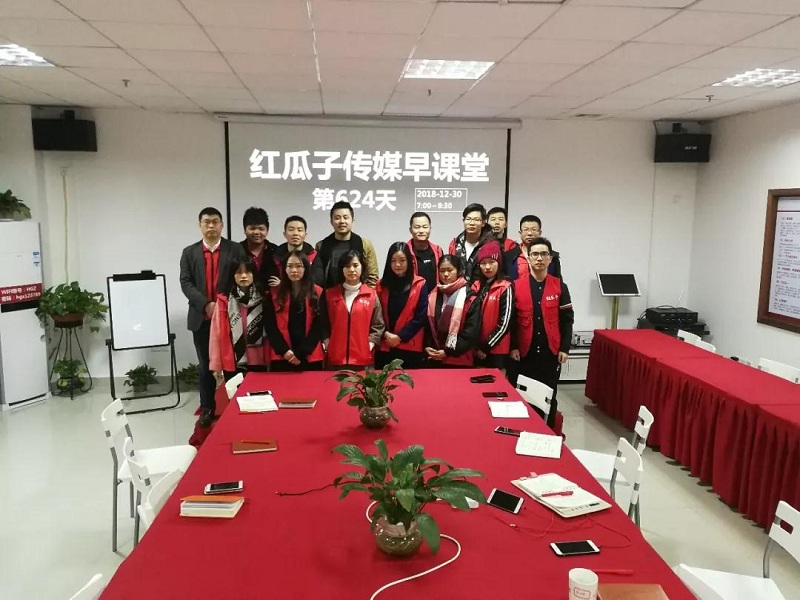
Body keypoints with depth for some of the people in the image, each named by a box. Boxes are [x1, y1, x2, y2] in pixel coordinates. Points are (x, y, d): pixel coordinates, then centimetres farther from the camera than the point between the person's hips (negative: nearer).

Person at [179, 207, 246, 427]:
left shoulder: (235, 249, 2)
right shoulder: (189, 252, 9)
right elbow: (185, 283, 0)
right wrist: (206, 304, -14)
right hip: (202, 318, 2)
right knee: (205, 366, 8)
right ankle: (207, 409, 17)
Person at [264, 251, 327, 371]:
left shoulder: (317, 293, 5)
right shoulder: (274, 293, 7)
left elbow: (320, 325, -1)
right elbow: (270, 326, 2)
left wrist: (301, 353, -9)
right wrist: (284, 351, -11)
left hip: (310, 357, 0)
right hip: (281, 357, 0)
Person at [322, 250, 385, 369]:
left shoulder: (371, 295, 3)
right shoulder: (330, 294, 7)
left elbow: (378, 325, 4)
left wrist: (369, 344, -6)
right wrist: (327, 344, -2)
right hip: (335, 358, 1)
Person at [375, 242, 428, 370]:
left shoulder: (419, 285, 1)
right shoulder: (381, 285, 9)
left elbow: (421, 316, -4)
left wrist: (400, 337, -9)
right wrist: (386, 334, -10)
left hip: (410, 347, -2)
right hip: (384, 347, 2)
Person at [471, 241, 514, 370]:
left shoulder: (506, 288, -8)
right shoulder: (476, 287, 8)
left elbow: (504, 323, -13)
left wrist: (486, 346, -12)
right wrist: (476, 346, 1)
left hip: (496, 350, -5)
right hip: (476, 350, 5)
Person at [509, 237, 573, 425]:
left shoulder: (560, 287, 1)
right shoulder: (517, 286, -1)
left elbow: (567, 320, 2)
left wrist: (564, 348, -3)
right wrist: (513, 347, -7)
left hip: (551, 351, 1)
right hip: (524, 351, -1)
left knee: (549, 395, 9)